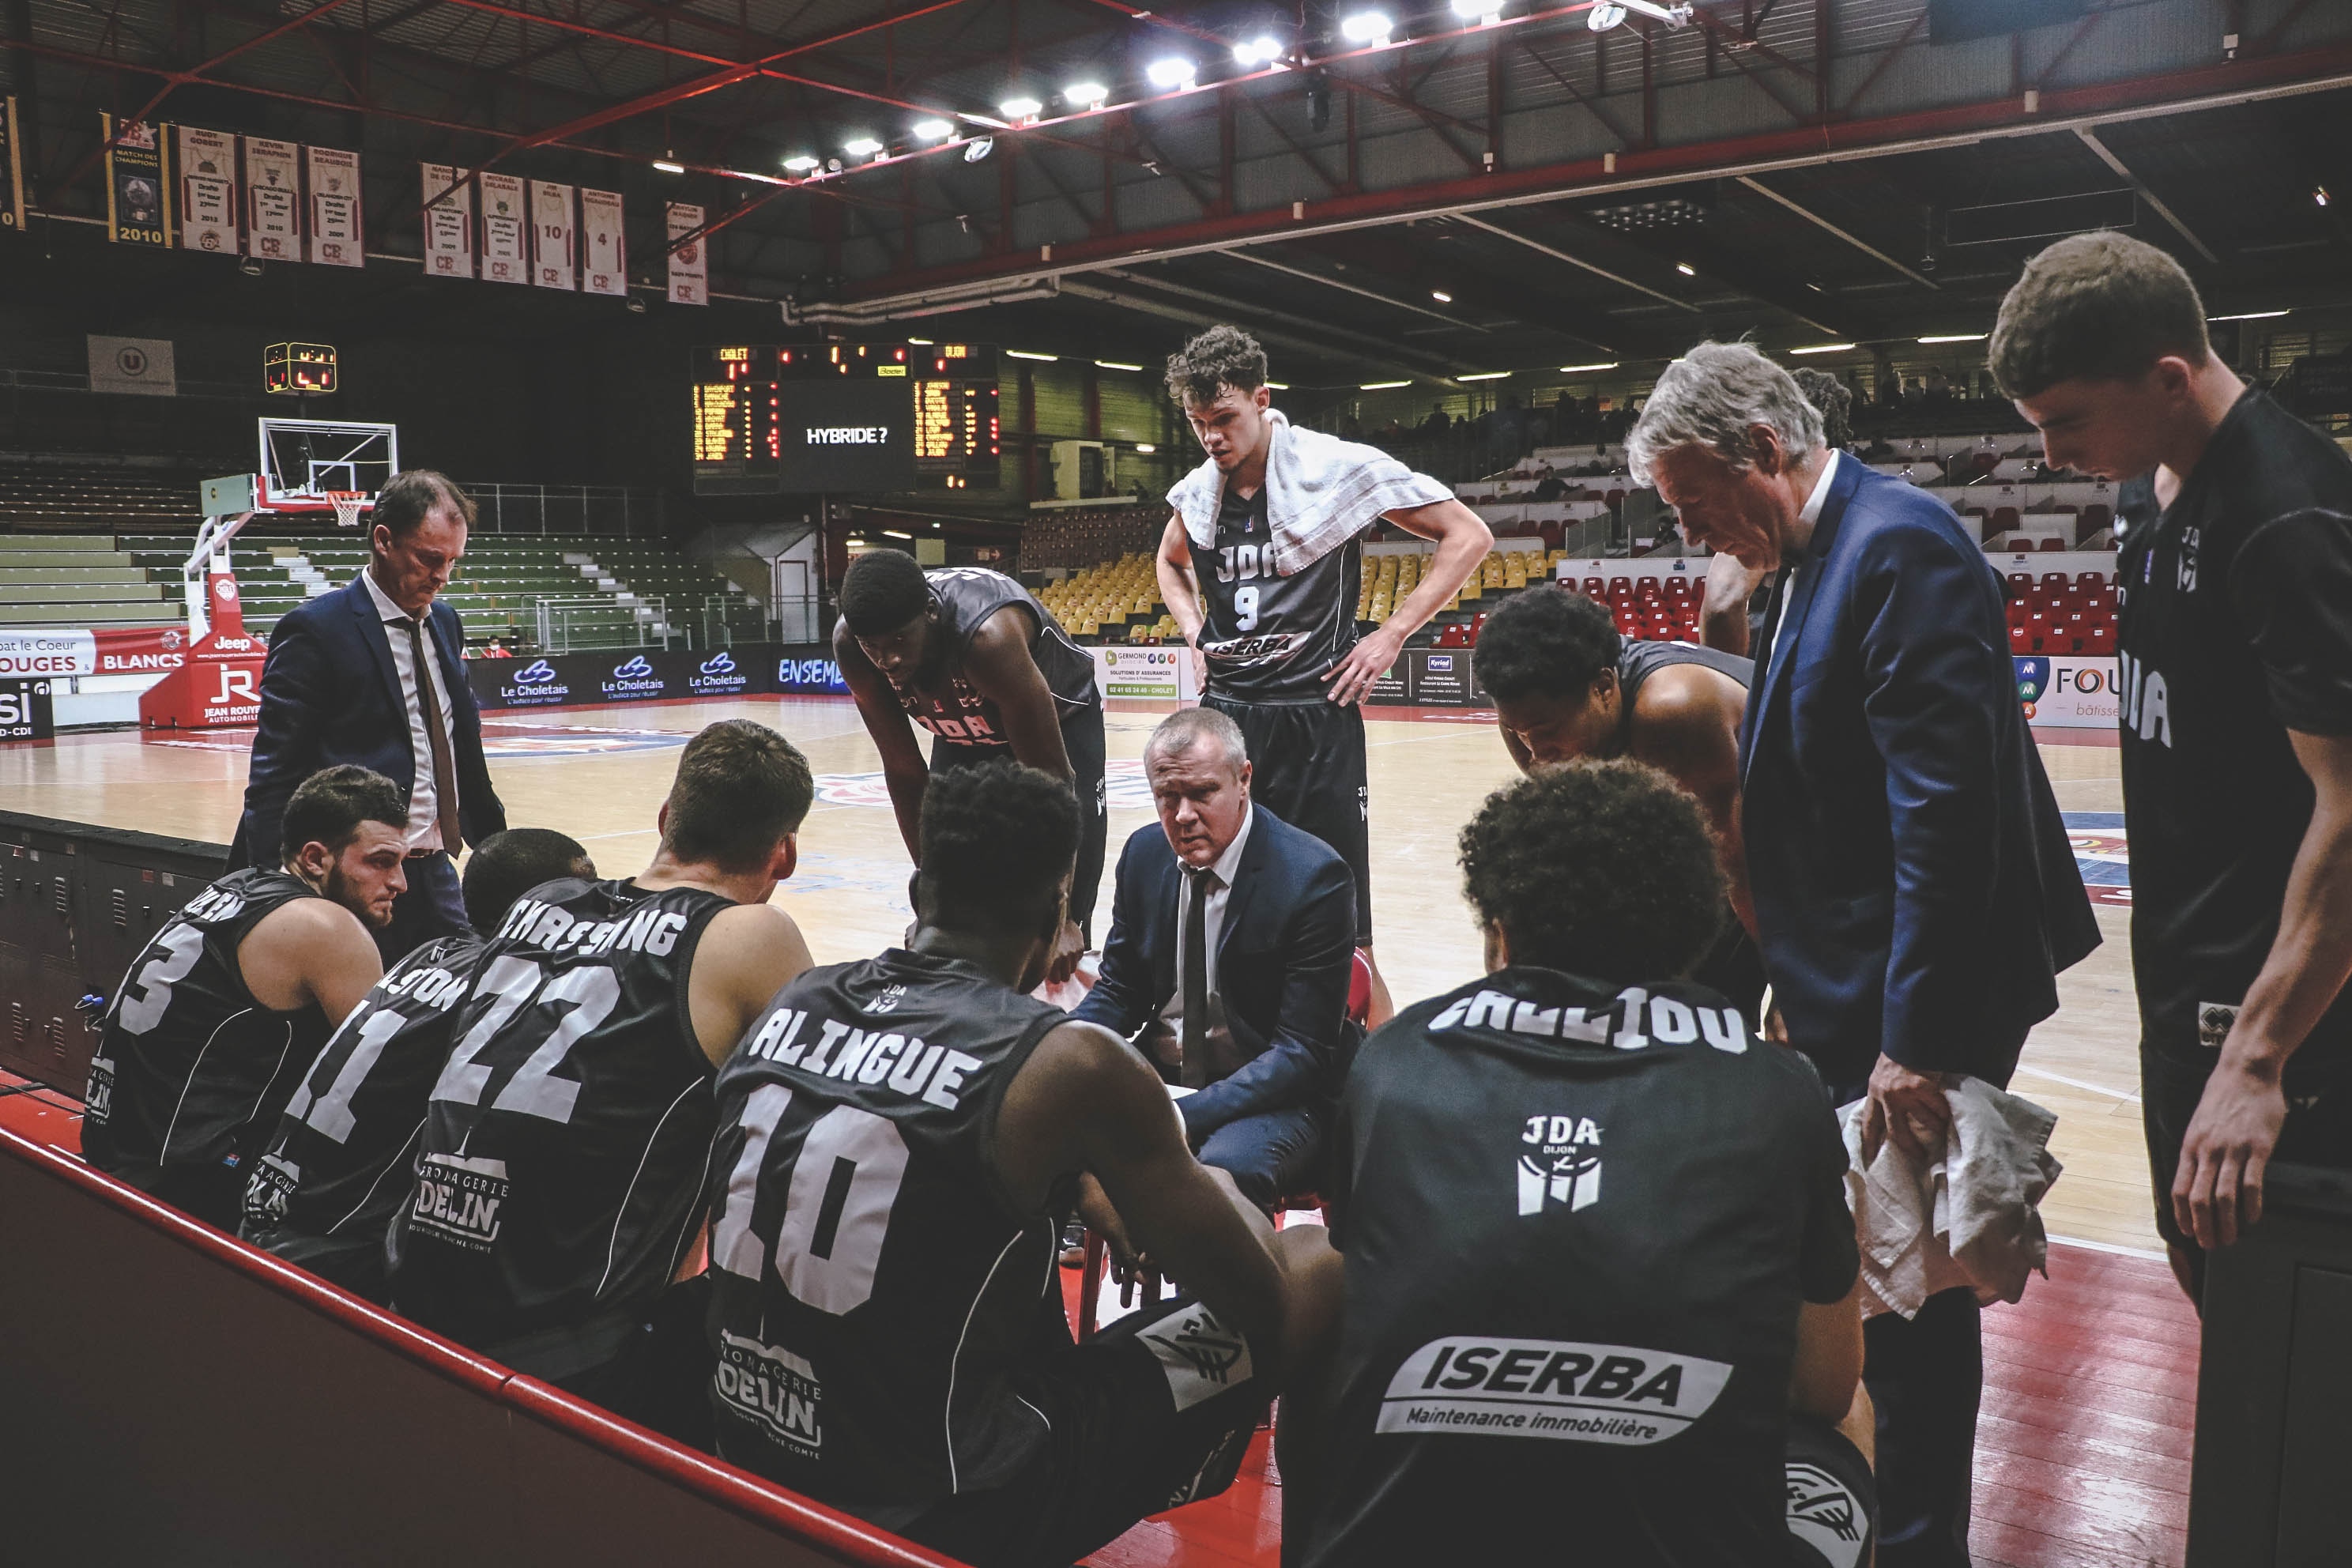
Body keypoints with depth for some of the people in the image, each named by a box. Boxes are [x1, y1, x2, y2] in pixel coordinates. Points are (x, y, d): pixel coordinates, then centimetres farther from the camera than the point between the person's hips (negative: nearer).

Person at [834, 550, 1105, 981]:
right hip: (964, 731, 4)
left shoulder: (988, 636, -43)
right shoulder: (849, 645, -28)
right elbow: (904, 772, -15)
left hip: (1059, 723, -4)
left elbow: (1049, 779, -37)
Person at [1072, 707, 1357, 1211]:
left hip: (1269, 1095, -5)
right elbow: (1118, 991, 11)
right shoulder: (1144, 853, 2)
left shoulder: (1314, 877, -16)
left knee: (1226, 1164, -37)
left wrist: (1185, 1116, -28)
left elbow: (1305, 1053, -17)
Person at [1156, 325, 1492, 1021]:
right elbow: (1171, 563, 30)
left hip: (1315, 720, -5)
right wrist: (1196, 637, 13)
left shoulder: (1339, 468, -9)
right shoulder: (1197, 490, 7)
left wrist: (1390, 636, -9)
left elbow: (1469, 536, -4)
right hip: (1224, 716, 5)